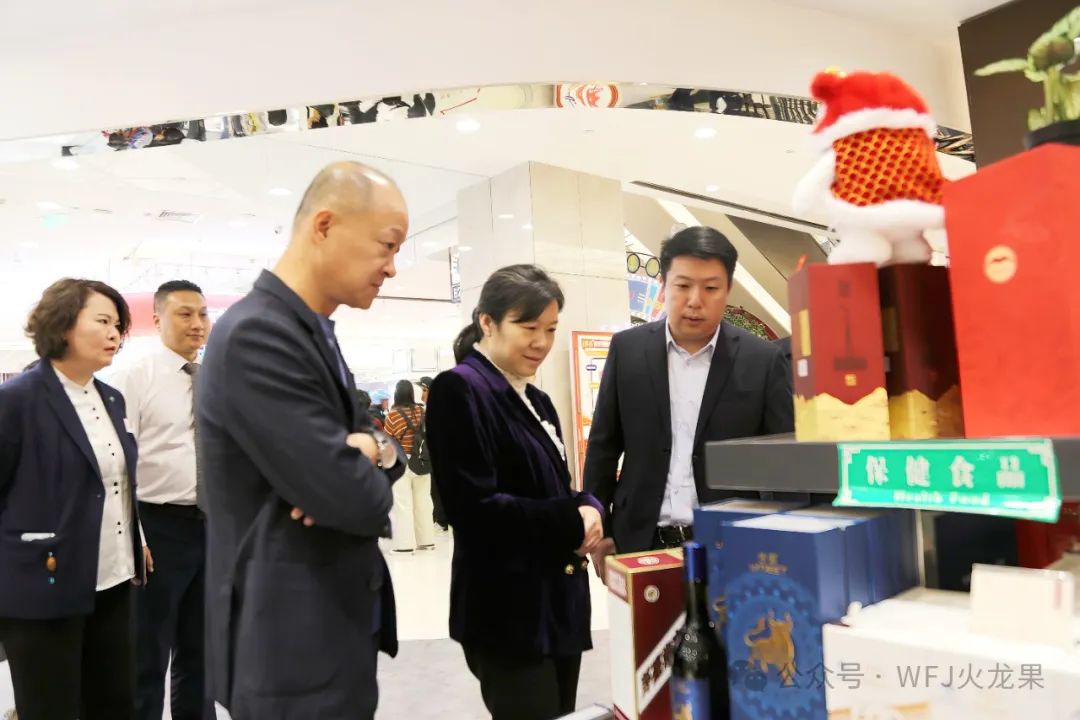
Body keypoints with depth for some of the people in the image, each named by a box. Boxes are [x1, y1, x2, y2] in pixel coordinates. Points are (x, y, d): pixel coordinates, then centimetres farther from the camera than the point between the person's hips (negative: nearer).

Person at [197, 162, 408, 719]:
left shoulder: (314, 331, 8)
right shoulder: (256, 334, -24)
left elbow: (390, 455, 11)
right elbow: (358, 500, -28)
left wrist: (375, 447, -12)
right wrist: (364, 471, -5)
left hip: (331, 624, 9)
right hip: (294, 644, -9)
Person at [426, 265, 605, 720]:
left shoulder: (536, 400, 13)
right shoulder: (460, 389, -14)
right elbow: (472, 507, -21)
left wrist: (588, 509, -6)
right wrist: (572, 524, -15)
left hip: (560, 603, 9)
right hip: (509, 611, -8)